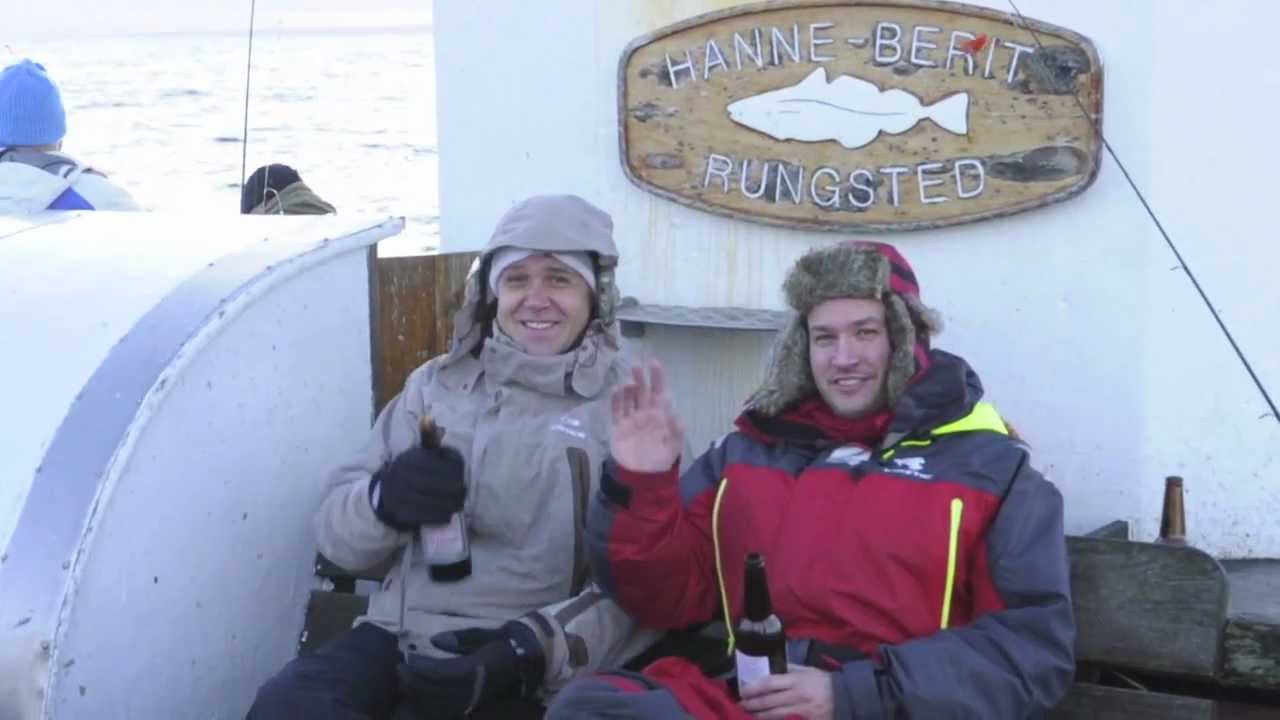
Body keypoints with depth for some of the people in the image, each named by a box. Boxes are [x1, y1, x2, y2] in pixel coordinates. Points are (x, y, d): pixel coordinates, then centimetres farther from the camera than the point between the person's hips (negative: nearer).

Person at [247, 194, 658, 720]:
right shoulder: (437, 384, 12)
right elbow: (337, 532, 10)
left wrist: (530, 650, -17)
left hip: (526, 674, -3)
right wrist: (384, 500, -13)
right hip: (398, 636, 3)